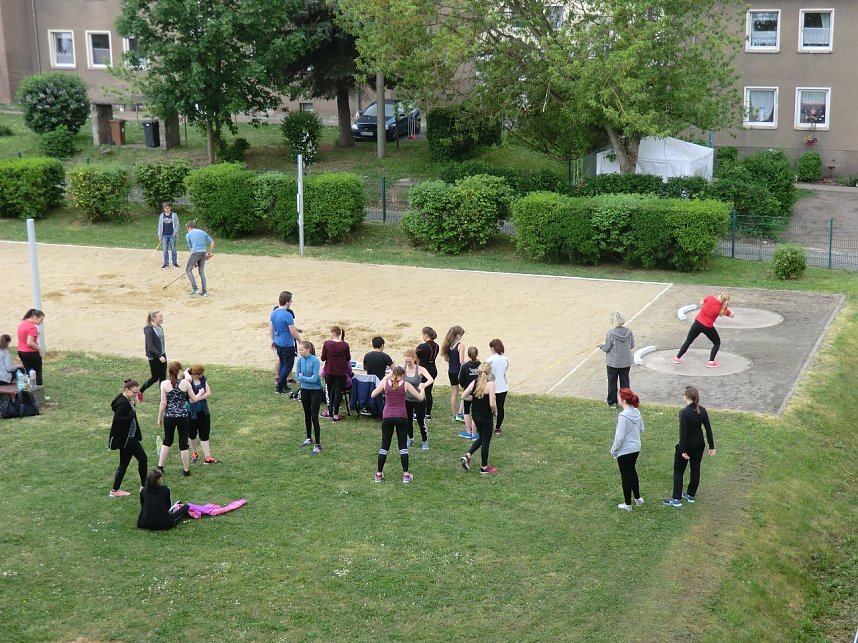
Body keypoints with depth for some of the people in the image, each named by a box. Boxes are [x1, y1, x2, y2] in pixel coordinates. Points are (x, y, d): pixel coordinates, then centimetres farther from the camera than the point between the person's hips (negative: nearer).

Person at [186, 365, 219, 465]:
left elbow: (209, 393, -5)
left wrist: (198, 398, -17)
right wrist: (200, 393, -13)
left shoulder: (203, 379, -2)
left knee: (205, 434, 3)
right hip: (192, 411, -4)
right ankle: (194, 454, 36)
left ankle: (207, 457, 3)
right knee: (192, 434, 15)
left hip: (204, 411, 4)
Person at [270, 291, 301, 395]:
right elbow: (293, 332, -21)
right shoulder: (287, 315, -24)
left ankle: (283, 385, 26)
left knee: (282, 363, 20)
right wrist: (301, 341, -6)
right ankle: (279, 388, 6)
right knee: (288, 366, 4)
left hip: (277, 343, 8)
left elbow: (271, 328, 11)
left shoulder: (274, 312, 2)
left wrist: (273, 340, 22)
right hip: (287, 345, -8)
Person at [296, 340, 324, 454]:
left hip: (316, 391, -6)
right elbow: (297, 377, -3)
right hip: (305, 390, 6)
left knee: (314, 417, -8)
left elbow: (314, 379, -23)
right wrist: (308, 378, -17)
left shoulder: (315, 361, -20)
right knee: (307, 415, 18)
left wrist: (302, 377, -12)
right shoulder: (300, 360, -3)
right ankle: (309, 438, 35)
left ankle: (318, 445, -6)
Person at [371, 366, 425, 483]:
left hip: (387, 417, 1)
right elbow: (421, 398, 6)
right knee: (403, 446, 8)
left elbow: (373, 395, 14)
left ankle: (379, 474, 12)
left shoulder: (385, 383, 2)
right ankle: (406, 475, 6)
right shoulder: (405, 384, 1)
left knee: (384, 446, 9)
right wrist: (422, 387, 26)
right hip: (401, 417, -1)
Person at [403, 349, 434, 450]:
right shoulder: (402, 369, -9)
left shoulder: (420, 370, -17)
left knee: (421, 421, 3)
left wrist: (424, 385, -50)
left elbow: (431, 379, -30)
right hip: (407, 399, 3)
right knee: (408, 421, 15)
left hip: (419, 400, -3)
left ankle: (425, 441, 22)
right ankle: (410, 439, 37)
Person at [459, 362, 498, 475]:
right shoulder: (490, 384, -19)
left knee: (481, 437, 25)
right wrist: (495, 412, -4)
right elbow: (492, 404, -23)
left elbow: (463, 396, 0)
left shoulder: (474, 382, -3)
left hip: (475, 414, 6)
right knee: (486, 441, 9)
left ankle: (467, 455, 9)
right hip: (486, 416, -6)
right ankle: (484, 468, 20)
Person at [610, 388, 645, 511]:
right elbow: (641, 429, 10)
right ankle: (637, 498, 38)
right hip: (636, 449, 8)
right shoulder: (637, 412, -3)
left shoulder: (623, 416, -28)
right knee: (632, 471, 26)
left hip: (624, 451, -8)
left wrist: (613, 450, -9)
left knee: (626, 476, 8)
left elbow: (619, 437, -24)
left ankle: (627, 504, 21)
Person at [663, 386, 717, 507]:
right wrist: (711, 446, 6)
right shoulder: (702, 411, -3)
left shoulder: (684, 412, -21)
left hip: (687, 445, -6)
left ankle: (676, 499, 5)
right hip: (699, 445, 6)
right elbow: (708, 429, 0)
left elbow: (683, 432, -21)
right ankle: (691, 495, 29)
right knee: (695, 469, 17)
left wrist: (683, 450, -18)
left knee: (678, 471, 5)